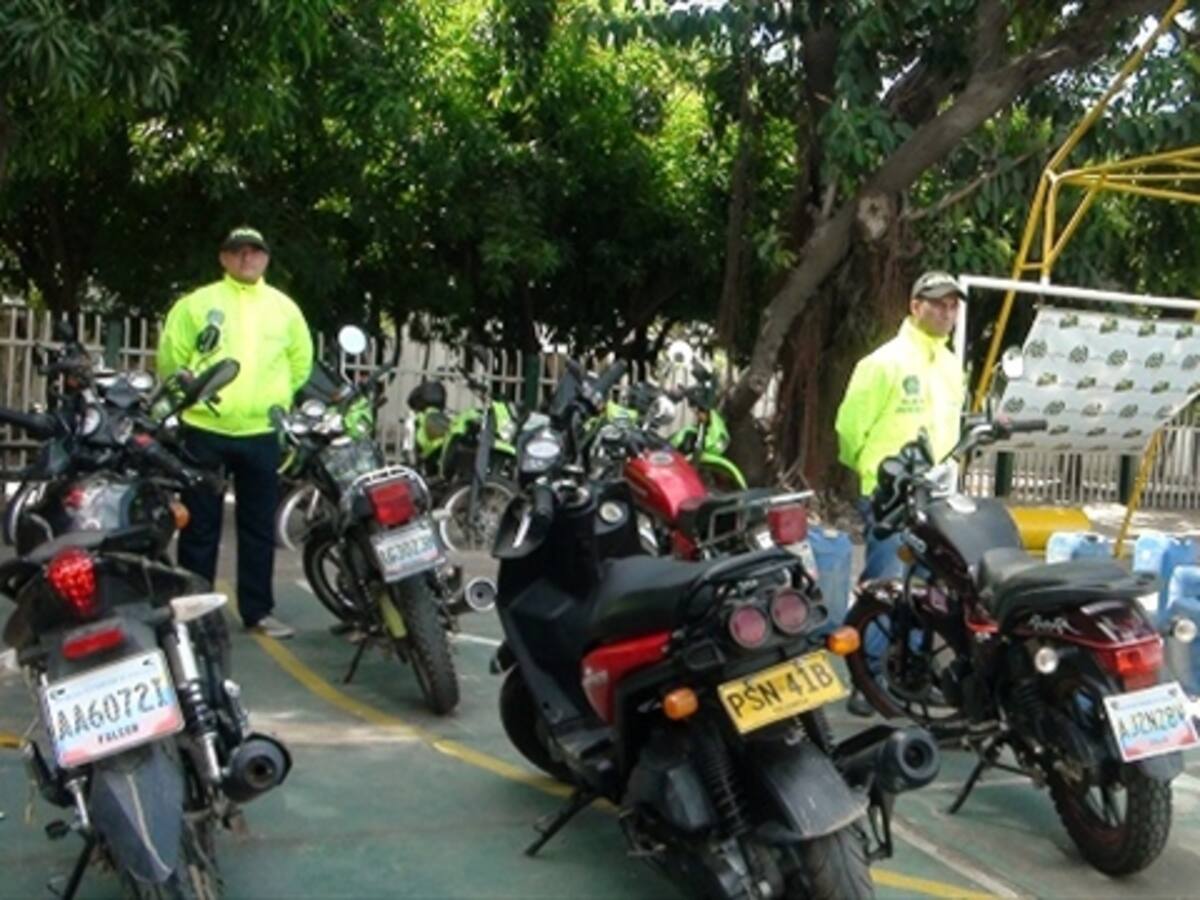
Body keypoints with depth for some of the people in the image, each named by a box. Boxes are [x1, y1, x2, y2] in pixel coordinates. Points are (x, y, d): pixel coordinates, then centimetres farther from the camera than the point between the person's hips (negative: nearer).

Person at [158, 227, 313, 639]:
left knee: (259, 528, 8)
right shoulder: (197, 303, 1)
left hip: (262, 433, 3)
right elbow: (171, 356, 2)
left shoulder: (284, 307, 9)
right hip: (205, 430, -2)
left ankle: (258, 610, 17)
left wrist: (278, 400, 9)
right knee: (201, 526, 3)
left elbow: (301, 361, 15)